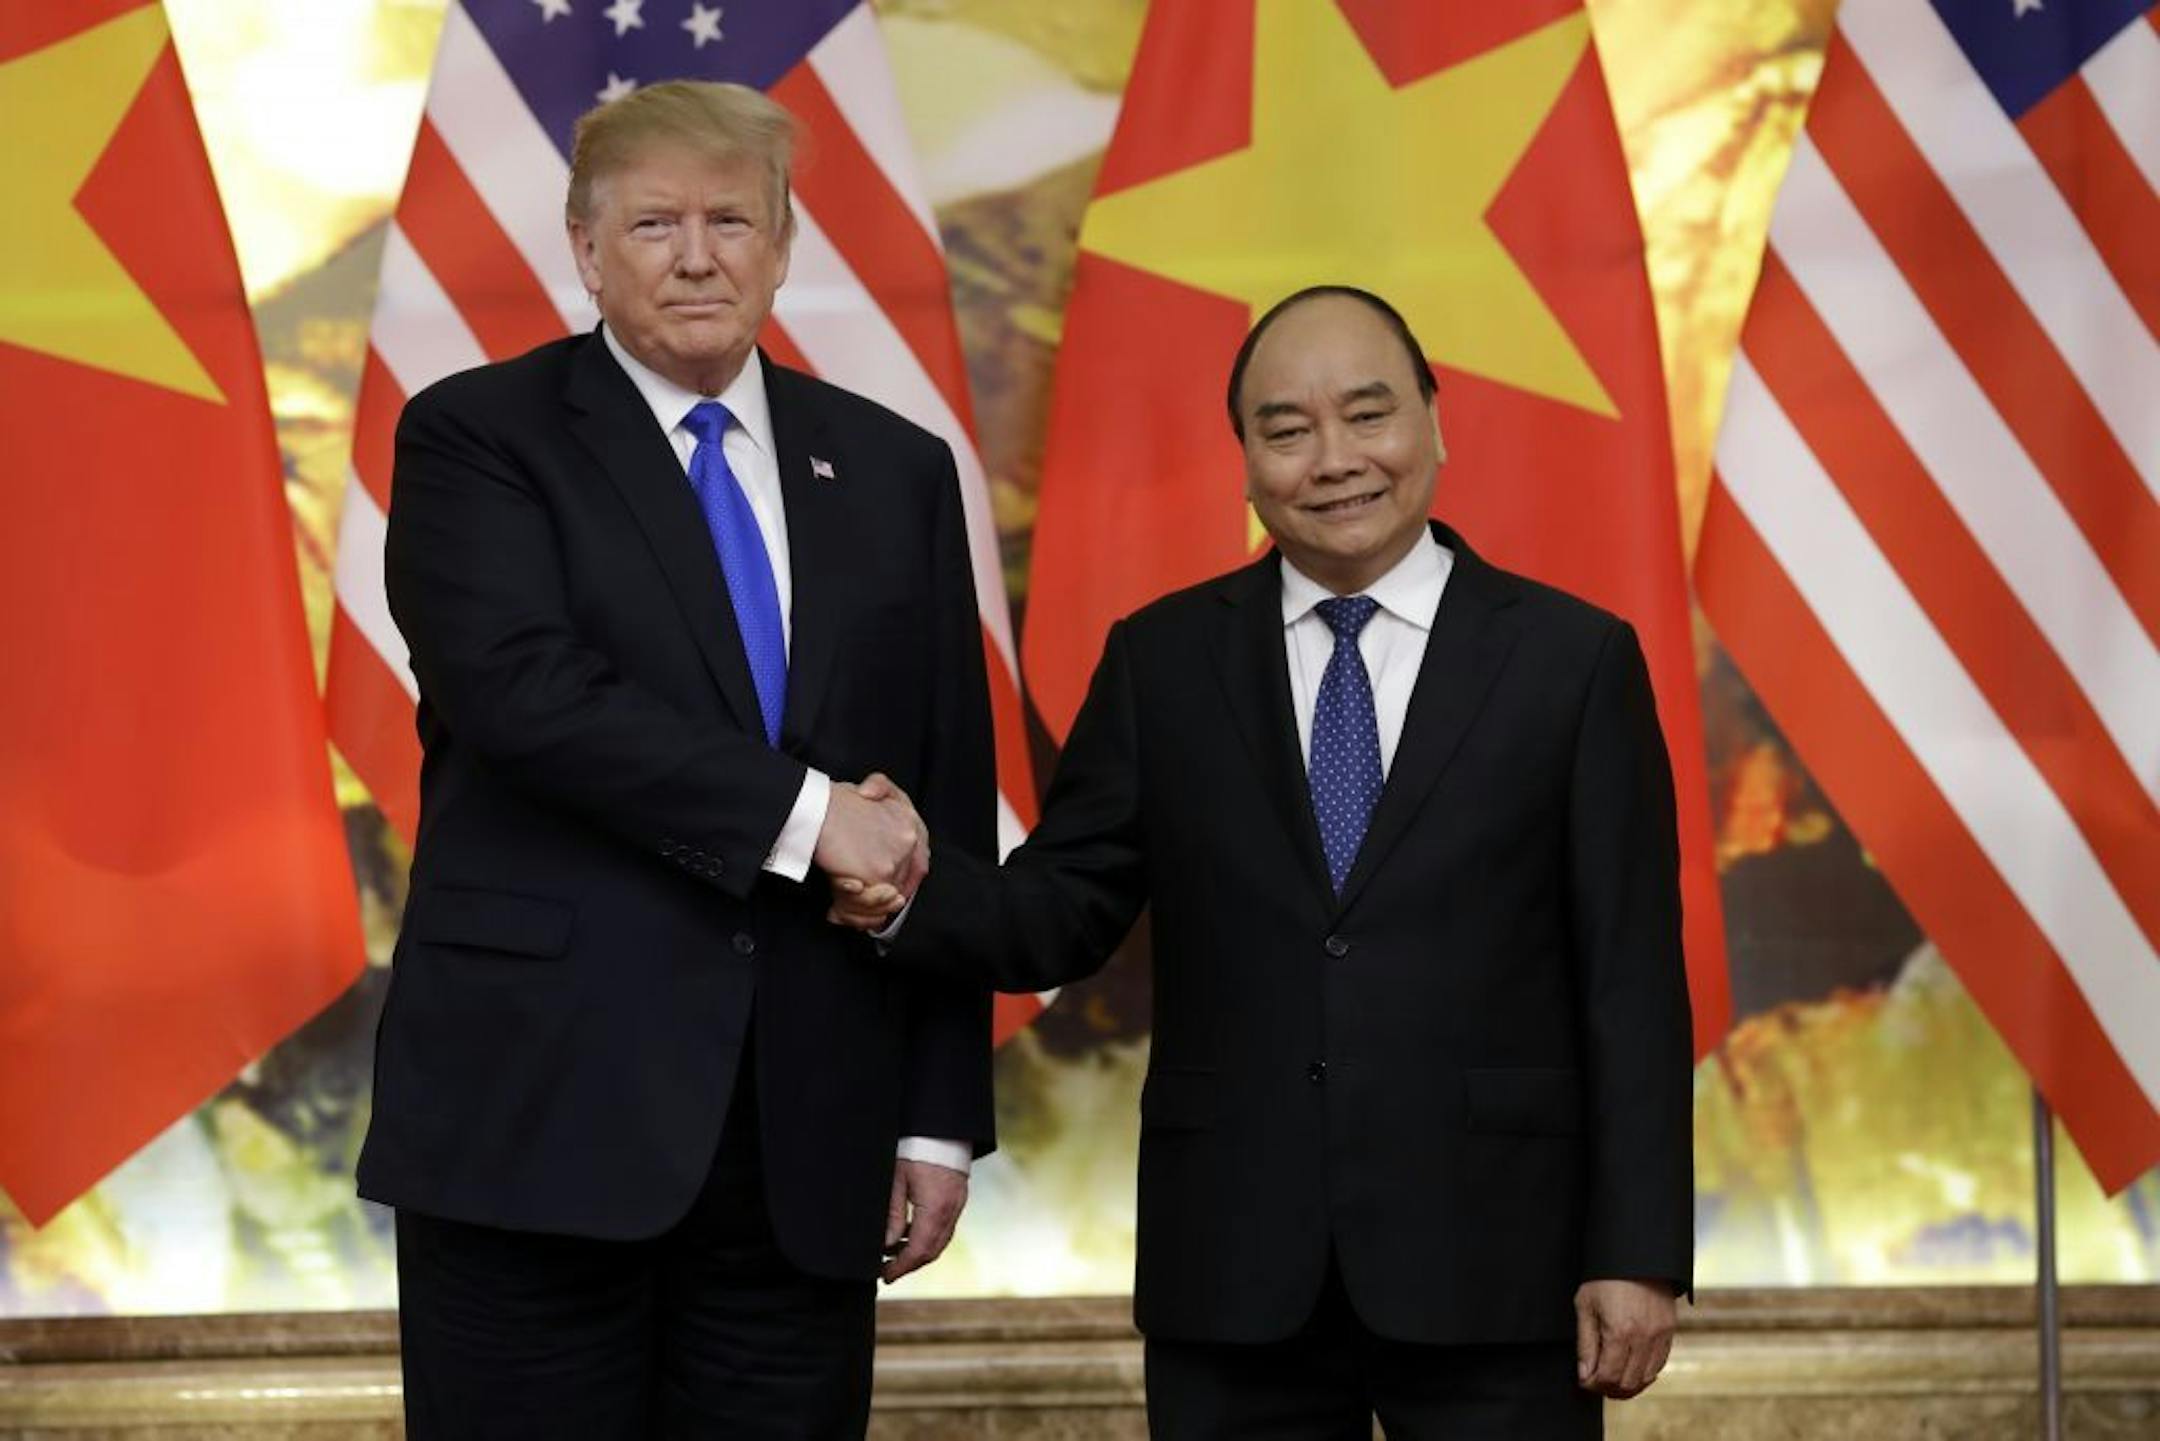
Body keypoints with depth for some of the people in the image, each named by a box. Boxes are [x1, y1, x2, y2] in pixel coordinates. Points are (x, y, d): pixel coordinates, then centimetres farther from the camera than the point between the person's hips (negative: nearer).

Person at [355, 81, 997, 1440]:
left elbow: (949, 810, 11)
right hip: (541, 1115, -3)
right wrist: (801, 812, -18)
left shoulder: (896, 472, 12)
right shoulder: (478, 438, 2)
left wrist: (942, 1118, 6)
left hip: (809, 1141, 3)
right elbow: (517, 683, -16)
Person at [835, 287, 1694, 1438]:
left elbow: (1632, 982, -1)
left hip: (1491, 1270, -2)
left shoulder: (1573, 660, 1)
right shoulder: (1162, 662, 7)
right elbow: (1065, 913, 6)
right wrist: (918, 893, -15)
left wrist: (1640, 1254, -6)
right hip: (1234, 1275, 2)